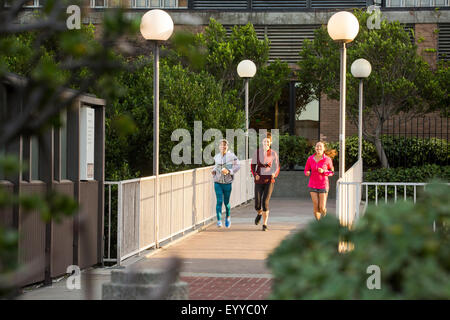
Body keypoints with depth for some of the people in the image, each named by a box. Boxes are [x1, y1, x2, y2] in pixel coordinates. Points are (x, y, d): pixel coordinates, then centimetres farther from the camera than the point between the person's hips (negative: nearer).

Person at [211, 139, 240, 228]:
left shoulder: (231, 156, -6)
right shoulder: (216, 157, 6)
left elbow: (237, 166, -11)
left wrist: (228, 171, -24)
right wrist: (214, 171, 4)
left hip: (227, 183, -2)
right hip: (218, 182, 2)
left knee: (226, 202, 8)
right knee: (219, 201, -11)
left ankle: (228, 217, 36)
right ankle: (219, 220, -12)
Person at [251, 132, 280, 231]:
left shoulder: (273, 153, -2)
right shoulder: (257, 152, 0)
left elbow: (277, 167, 1)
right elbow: (253, 166, 6)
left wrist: (274, 174, -21)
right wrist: (255, 175, -13)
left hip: (269, 180, -2)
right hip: (259, 181, 2)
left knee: (265, 203, -17)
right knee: (257, 206, 0)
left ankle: (265, 225, -5)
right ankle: (260, 213, 38)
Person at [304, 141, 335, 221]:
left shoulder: (327, 159, -8)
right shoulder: (310, 159, -2)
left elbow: (332, 172, 3)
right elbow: (306, 171, 9)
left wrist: (323, 171, -17)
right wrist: (308, 173, -16)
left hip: (323, 186, -2)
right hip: (313, 186, 2)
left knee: (322, 208, -4)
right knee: (316, 207, -5)